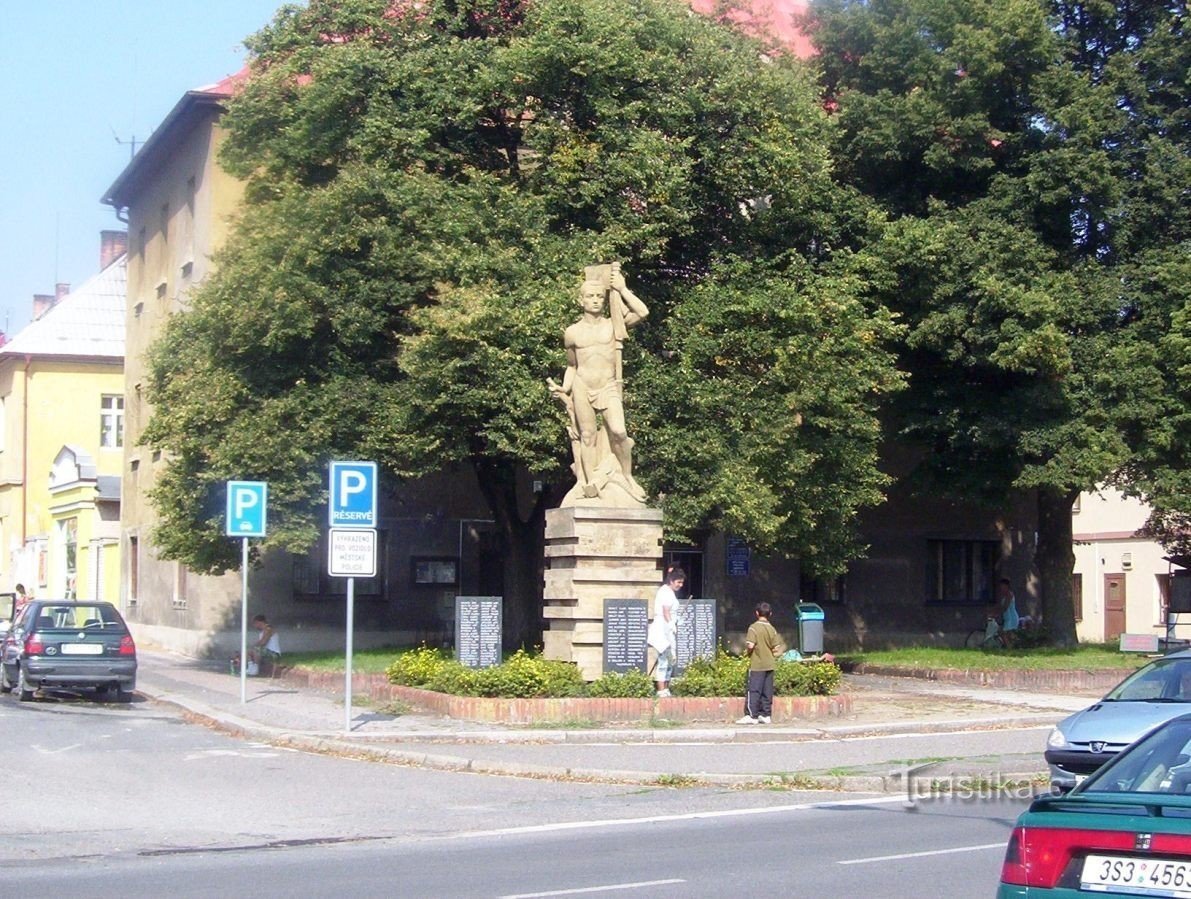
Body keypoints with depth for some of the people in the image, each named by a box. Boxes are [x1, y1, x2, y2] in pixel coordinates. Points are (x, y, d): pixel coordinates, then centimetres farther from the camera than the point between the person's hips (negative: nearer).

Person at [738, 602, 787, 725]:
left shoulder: (754, 627, -11)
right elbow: (777, 648, 1)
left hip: (757, 664, -5)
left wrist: (747, 650, 0)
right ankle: (766, 714, 10)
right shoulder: (772, 629, 4)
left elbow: (750, 645, -21)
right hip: (769, 664, 5)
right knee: (767, 691, 8)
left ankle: (751, 715, -5)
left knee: (754, 690, -3)